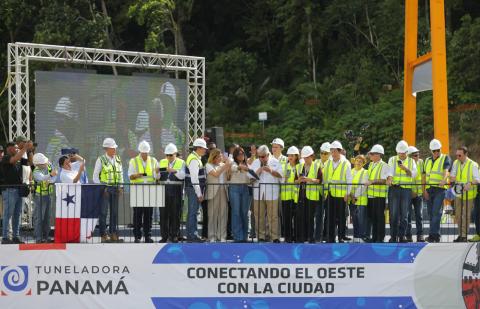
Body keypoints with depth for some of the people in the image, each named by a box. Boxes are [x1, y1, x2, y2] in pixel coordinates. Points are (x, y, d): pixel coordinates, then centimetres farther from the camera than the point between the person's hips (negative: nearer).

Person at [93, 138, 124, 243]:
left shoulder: (118, 159, 11)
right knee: (103, 212, -4)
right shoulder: (101, 160, -3)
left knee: (115, 212, 6)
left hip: (116, 188, 5)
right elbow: (95, 176, -3)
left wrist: (121, 187, 6)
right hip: (105, 188, -5)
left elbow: (121, 174, 18)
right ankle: (103, 235, -2)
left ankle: (113, 234, 11)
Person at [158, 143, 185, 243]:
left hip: (176, 191, -3)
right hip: (164, 190, 3)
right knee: (163, 214, 1)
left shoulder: (181, 163, 4)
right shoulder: (162, 162, 15)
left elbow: (182, 176, -9)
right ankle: (164, 236, 6)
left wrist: (174, 171, -25)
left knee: (175, 214, -1)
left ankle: (174, 235, 7)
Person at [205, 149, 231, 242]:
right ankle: (212, 237, 2)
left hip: (223, 191, 4)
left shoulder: (223, 165, 18)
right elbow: (216, 174, -12)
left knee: (223, 214, 0)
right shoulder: (209, 165, 3)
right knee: (213, 215, -2)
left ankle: (222, 236, 4)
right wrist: (225, 166, -9)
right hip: (213, 191, -4)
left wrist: (228, 166, -3)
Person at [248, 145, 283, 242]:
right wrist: (258, 171, -9)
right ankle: (261, 236, 10)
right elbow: (250, 177, 8)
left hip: (271, 193, -2)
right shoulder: (255, 163, 14)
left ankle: (275, 237, -2)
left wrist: (271, 171, -15)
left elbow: (281, 175, 0)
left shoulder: (275, 162, 7)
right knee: (259, 216, 2)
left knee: (273, 216, -5)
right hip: (258, 193, 3)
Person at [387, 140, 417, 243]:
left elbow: (414, 174, 2)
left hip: (406, 189, 1)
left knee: (404, 214, -1)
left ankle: (402, 236, 5)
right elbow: (390, 171, -6)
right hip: (394, 188, -1)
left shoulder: (411, 161, 13)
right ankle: (393, 237, 0)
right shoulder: (392, 160, 10)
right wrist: (389, 179, -26)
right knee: (393, 214, -5)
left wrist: (406, 169, -15)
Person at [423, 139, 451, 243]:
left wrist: (444, 180, -33)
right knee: (431, 213, 5)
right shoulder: (428, 160, 20)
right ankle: (436, 235, 11)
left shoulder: (445, 159, 4)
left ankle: (433, 234, -20)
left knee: (436, 212, -15)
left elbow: (446, 171, -14)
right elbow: (425, 176, 16)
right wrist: (424, 189, 5)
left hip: (440, 189, -6)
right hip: (429, 190, 6)